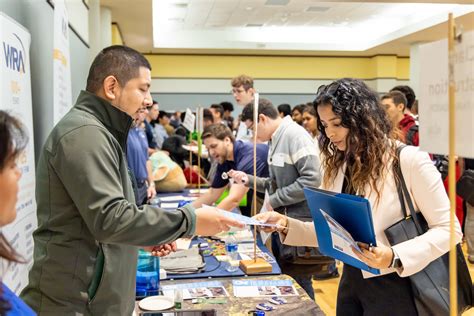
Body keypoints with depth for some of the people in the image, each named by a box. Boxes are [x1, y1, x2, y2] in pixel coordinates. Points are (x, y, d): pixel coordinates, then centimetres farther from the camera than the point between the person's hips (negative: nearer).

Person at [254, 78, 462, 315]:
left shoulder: (410, 160, -15)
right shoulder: (338, 166, 5)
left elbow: (448, 229, -13)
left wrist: (395, 257, -25)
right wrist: (287, 225, -10)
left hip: (394, 286, -6)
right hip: (351, 280, 6)